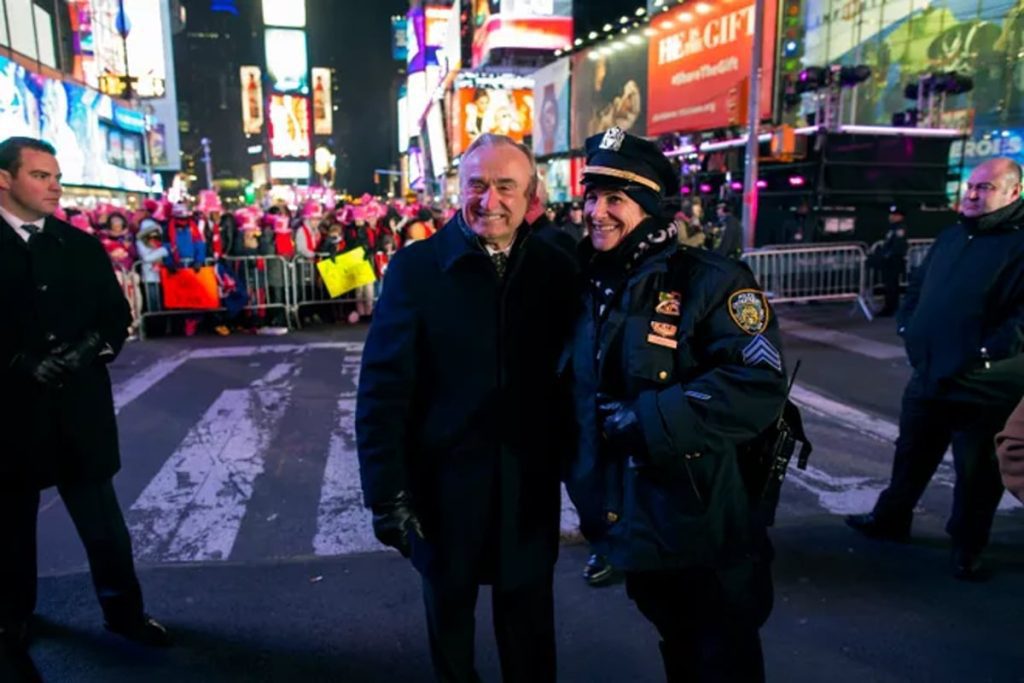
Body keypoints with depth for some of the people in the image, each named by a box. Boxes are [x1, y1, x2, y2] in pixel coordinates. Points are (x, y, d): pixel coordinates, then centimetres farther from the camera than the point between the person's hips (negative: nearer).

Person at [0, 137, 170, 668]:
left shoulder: (82, 246, 7)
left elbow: (117, 315, 7)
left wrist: (92, 348, -10)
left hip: (79, 404, 2)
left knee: (103, 518, 9)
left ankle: (124, 610, 21)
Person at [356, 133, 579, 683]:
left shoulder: (557, 267, -4)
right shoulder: (415, 267, -11)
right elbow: (383, 389, -11)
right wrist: (388, 493, -12)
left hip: (530, 488, 1)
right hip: (443, 485, -1)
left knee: (530, 628, 21)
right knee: (448, 616, 23)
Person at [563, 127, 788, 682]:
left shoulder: (709, 281, -16)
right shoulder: (588, 284, 4)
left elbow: (758, 386, -26)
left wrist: (646, 419, -27)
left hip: (702, 530, -5)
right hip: (628, 521, 6)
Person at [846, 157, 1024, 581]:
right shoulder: (951, 236, 12)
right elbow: (918, 286, 22)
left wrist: (985, 353, -23)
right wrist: (908, 325, 8)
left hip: (982, 386, -7)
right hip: (929, 375, 7)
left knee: (976, 472, 8)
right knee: (911, 454, 19)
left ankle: (967, 549, 25)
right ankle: (890, 520, 36)